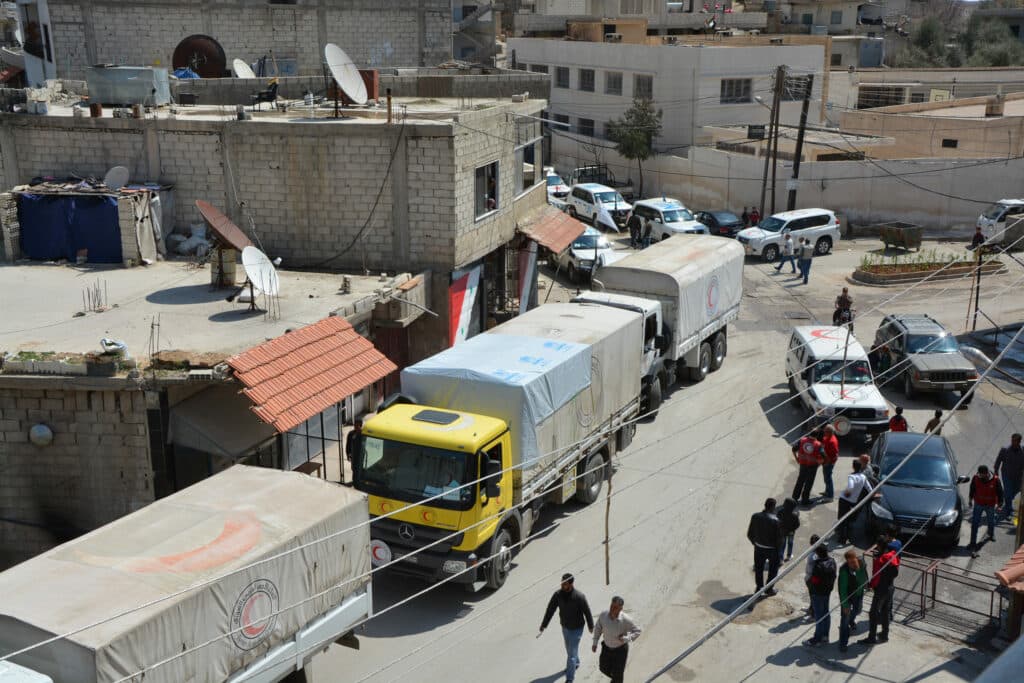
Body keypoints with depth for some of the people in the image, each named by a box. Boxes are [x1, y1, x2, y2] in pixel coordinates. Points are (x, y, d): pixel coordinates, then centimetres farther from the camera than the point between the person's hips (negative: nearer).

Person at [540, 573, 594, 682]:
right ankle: (575, 664, 54)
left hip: (576, 629, -5)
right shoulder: (558, 594, -15)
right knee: (569, 648, 27)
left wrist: (591, 626, 0)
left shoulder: (579, 597, -27)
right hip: (565, 627, 5)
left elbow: (587, 612, -13)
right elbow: (550, 610, -8)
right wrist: (544, 625, -9)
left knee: (571, 653, -2)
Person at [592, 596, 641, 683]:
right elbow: (598, 627, -1)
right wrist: (595, 643, 0)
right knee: (604, 668, 21)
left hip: (620, 649, -4)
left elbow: (637, 631, -18)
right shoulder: (603, 615, -22)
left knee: (617, 674, 11)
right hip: (607, 647, 4)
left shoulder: (626, 619, -33)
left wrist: (625, 639, -31)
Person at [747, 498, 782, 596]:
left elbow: (749, 534, -5)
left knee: (758, 568, 22)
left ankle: (759, 587, 36)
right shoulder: (775, 520, -26)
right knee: (773, 569, 21)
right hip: (772, 549, -3)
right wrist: (778, 546, 2)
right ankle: (769, 589, 30)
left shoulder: (755, 516, -14)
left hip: (758, 547, 3)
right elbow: (779, 538, -19)